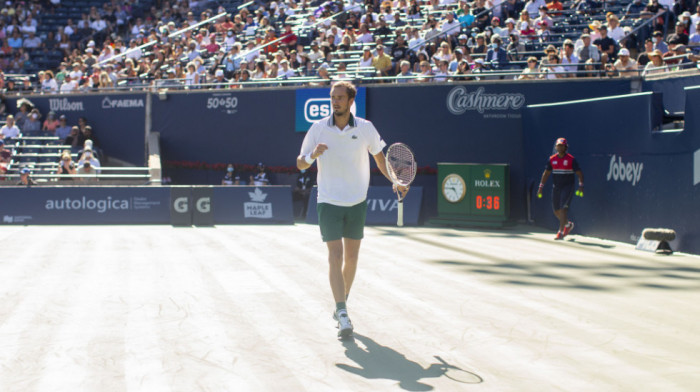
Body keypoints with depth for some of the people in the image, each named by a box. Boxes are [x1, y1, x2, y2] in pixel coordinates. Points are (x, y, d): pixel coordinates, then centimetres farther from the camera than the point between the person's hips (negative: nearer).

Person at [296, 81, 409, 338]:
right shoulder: (318, 129, -5)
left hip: (357, 202, 2)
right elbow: (300, 164, -1)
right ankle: (343, 316, -16)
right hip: (329, 202, -2)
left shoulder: (365, 128, -2)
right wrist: (312, 155, -23)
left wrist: (395, 182, 0)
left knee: (351, 258, 9)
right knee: (335, 256, -12)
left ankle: (341, 305, 28)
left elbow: (379, 158, 12)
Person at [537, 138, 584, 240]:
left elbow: (579, 173, -5)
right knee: (556, 211, 9)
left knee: (563, 209, -16)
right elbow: (546, 173, 10)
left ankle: (561, 232, -15)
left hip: (568, 186, -5)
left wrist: (581, 186, -17)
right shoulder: (552, 159, 5)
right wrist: (541, 187, 5)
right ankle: (568, 224, 35)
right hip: (556, 187, 5)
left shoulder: (571, 159, -6)